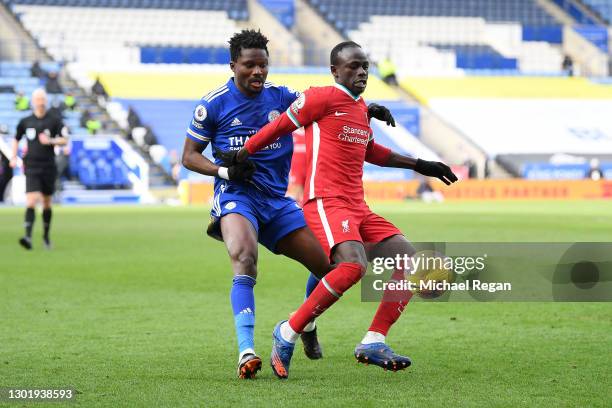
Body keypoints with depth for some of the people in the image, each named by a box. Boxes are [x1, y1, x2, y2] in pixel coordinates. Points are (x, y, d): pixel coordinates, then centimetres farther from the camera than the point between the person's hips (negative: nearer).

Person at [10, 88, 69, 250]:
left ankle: (46, 235, 27)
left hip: (48, 167, 1)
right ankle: (28, 236, -24)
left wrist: (51, 141, -17)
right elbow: (16, 139, 20)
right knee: (31, 200, -16)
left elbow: (64, 140, 0)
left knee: (47, 203, 10)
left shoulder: (55, 121, 1)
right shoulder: (25, 122, 5)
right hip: (31, 167, -1)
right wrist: (14, 157, 10)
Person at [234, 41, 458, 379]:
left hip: (357, 208, 9)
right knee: (354, 265, -32)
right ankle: (287, 334, -19)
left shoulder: (361, 108, 21)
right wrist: (239, 158, 4)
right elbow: (278, 128, 0)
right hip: (326, 202, -9)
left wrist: (419, 166, 37)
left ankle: (373, 342, -2)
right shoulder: (322, 98, -5)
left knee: (410, 260, -2)